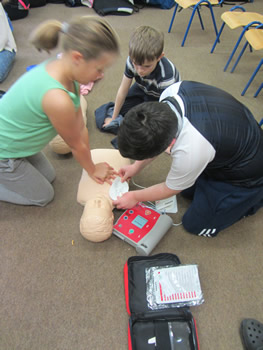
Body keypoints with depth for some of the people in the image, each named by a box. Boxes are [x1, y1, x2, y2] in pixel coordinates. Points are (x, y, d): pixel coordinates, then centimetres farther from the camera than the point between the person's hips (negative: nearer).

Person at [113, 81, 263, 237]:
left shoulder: (189, 151, -43)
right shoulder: (172, 92, -24)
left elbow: (171, 189, -19)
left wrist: (135, 197, -2)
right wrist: (137, 166, 3)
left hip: (243, 177, -7)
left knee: (196, 224, 7)